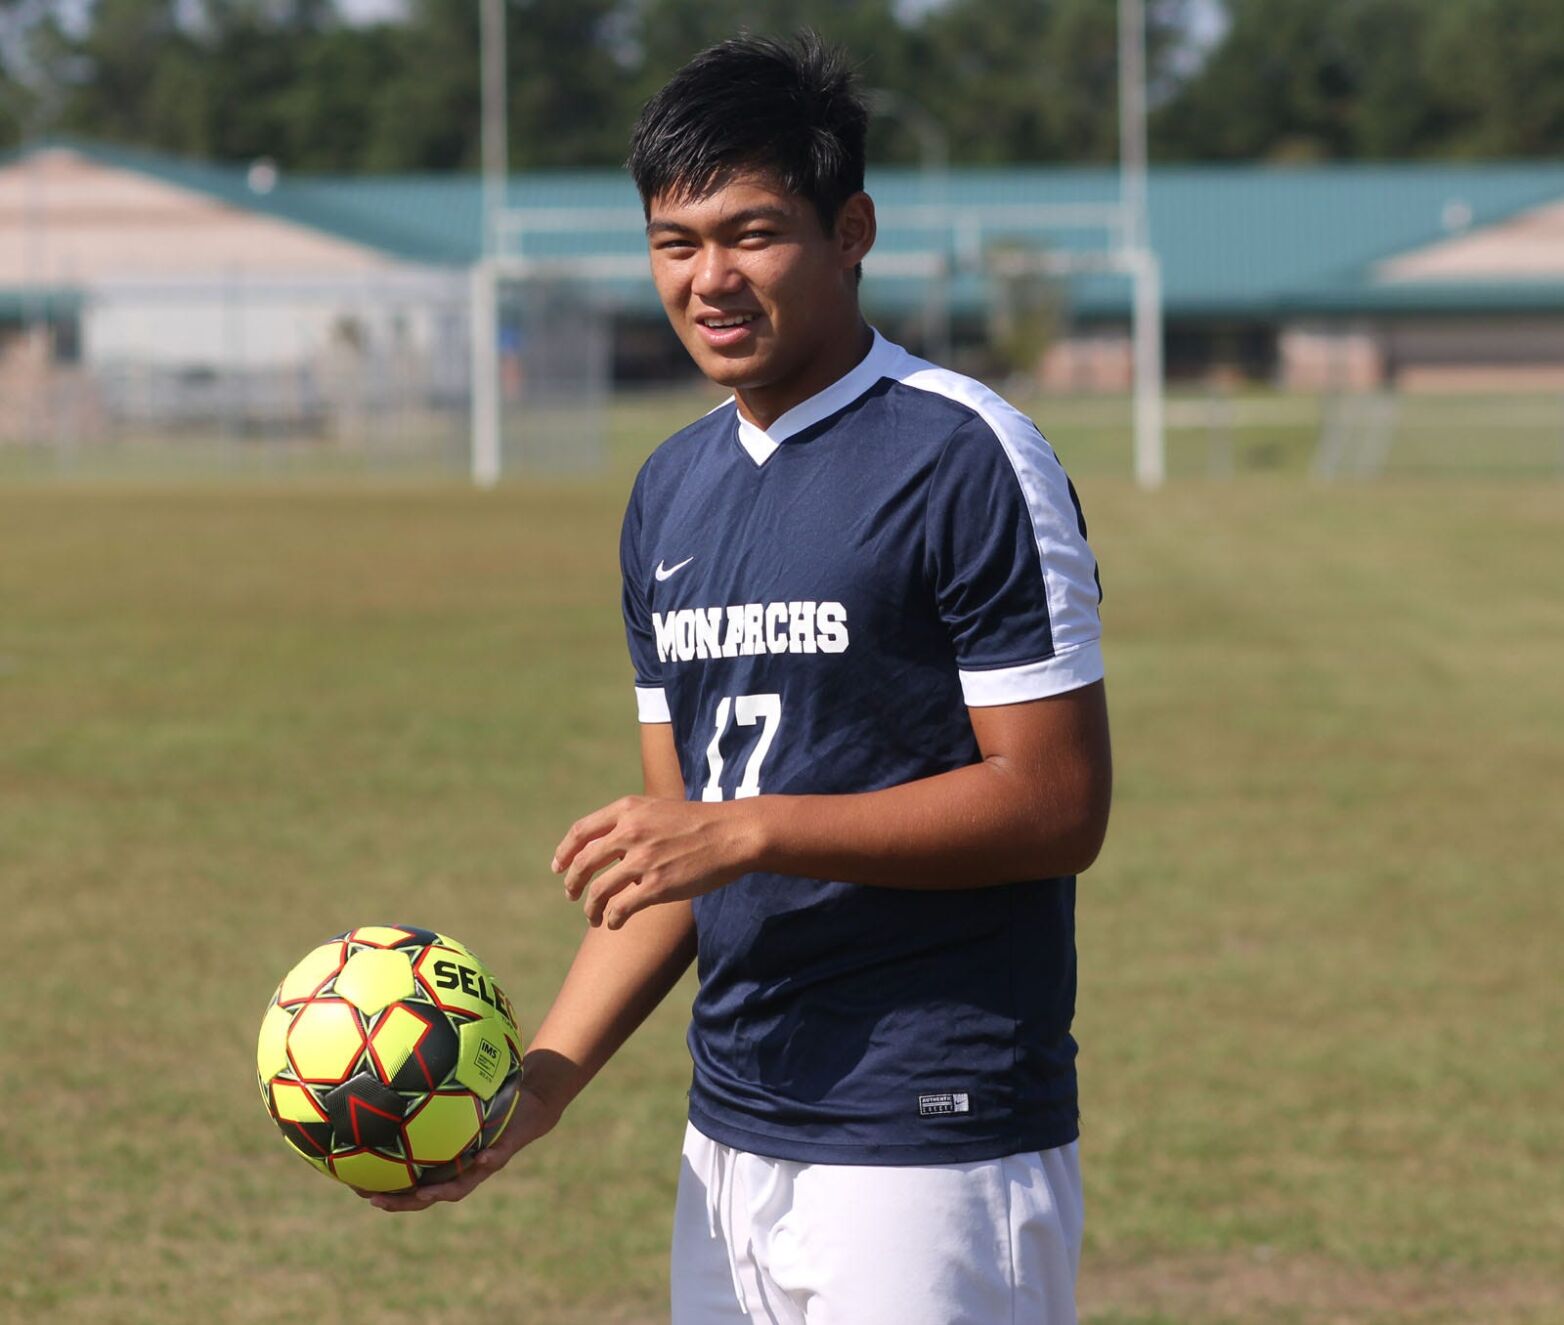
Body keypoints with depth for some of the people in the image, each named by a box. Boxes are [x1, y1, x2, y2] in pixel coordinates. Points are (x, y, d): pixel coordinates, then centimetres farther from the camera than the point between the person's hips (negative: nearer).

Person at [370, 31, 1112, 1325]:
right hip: (732, 1144, 7)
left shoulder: (966, 459, -8)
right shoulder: (672, 491, 14)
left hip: (936, 1156, -7)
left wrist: (755, 831, -16)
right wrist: (541, 1080, 5)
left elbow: (1058, 803, -13)